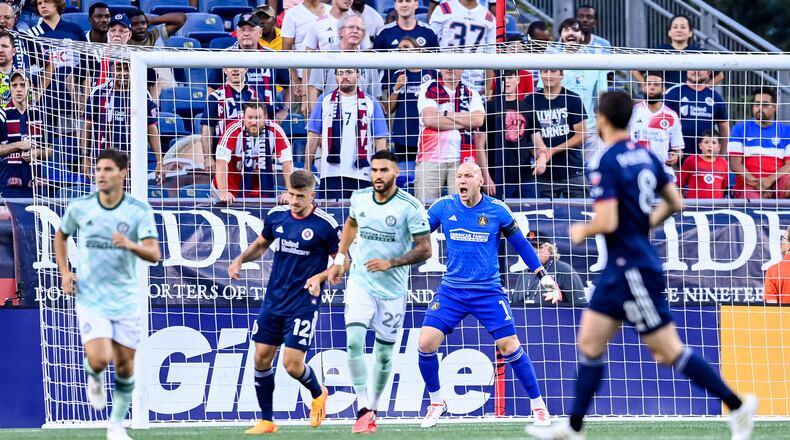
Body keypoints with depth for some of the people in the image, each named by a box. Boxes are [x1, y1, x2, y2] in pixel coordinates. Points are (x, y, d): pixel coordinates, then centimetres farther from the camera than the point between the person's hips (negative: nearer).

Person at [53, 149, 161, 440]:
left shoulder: (139, 210, -7)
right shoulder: (79, 207, -3)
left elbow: (154, 254, -15)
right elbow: (61, 235, 18)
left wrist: (131, 245, -35)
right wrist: (64, 272, 5)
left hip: (125, 300, 1)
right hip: (90, 299, -1)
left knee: (125, 367, 5)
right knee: (99, 359, -20)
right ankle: (94, 377, 18)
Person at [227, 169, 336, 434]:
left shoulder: (325, 225, -11)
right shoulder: (276, 216, 4)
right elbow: (260, 245, 21)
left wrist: (320, 277, -19)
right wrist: (241, 259, 3)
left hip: (303, 304, -5)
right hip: (273, 301, 5)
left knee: (292, 364, -11)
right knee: (261, 359, 3)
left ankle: (318, 393, 22)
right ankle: (266, 420, 15)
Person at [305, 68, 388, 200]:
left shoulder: (370, 103, 8)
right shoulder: (325, 101, 10)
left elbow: (380, 139, 6)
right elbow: (313, 136, 10)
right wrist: (306, 169, 3)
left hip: (362, 176, 0)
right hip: (331, 173, 0)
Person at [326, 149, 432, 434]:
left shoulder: (410, 207, -13)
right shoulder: (359, 198, 0)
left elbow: (425, 250, -13)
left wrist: (390, 263, -22)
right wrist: (340, 258, 18)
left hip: (392, 290, -2)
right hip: (360, 283, 2)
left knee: (384, 353, 7)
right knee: (354, 341, -18)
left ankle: (373, 409, 26)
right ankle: (363, 409, -15)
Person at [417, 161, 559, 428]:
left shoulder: (497, 210, -4)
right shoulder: (443, 207, -1)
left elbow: (521, 245, 5)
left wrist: (544, 277, 5)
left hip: (488, 292, -2)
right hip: (451, 290, 2)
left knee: (510, 347, -8)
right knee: (426, 343, -11)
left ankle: (538, 405, 8)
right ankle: (436, 402, 11)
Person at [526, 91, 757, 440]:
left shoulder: (604, 163, -18)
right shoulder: (645, 155, 8)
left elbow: (607, 222, -25)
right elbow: (675, 203, 13)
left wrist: (582, 232, -5)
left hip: (632, 269, -9)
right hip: (619, 269, 9)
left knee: (669, 351, -4)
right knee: (589, 343, 11)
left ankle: (737, 405, -2)